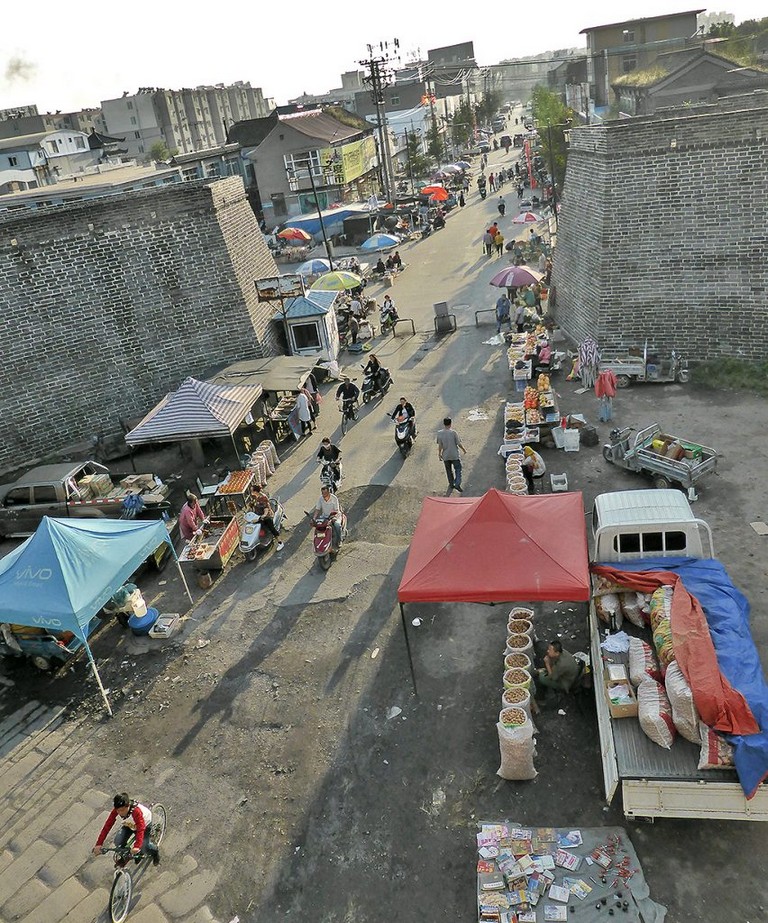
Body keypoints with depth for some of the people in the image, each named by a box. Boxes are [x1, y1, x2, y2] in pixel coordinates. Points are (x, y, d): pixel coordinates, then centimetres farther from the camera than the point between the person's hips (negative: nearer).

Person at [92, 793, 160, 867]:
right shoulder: (116, 810, -30)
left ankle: (155, 852, 23)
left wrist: (137, 847, -61)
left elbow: (140, 829, -49)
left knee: (144, 847, -12)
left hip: (145, 823, -5)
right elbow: (107, 826, -29)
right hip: (129, 824, 5)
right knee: (118, 842, -15)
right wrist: (99, 844, -36)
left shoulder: (136, 811, -43)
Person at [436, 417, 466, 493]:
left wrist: (439, 454, 8)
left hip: (445, 456, 3)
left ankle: (451, 484, 30)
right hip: (455, 455, -3)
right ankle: (457, 484, -7)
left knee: (449, 470, 19)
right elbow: (459, 443, -10)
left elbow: (440, 445, -5)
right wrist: (464, 450, 7)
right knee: (458, 469, 8)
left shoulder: (440, 433, -9)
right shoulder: (453, 432, -16)